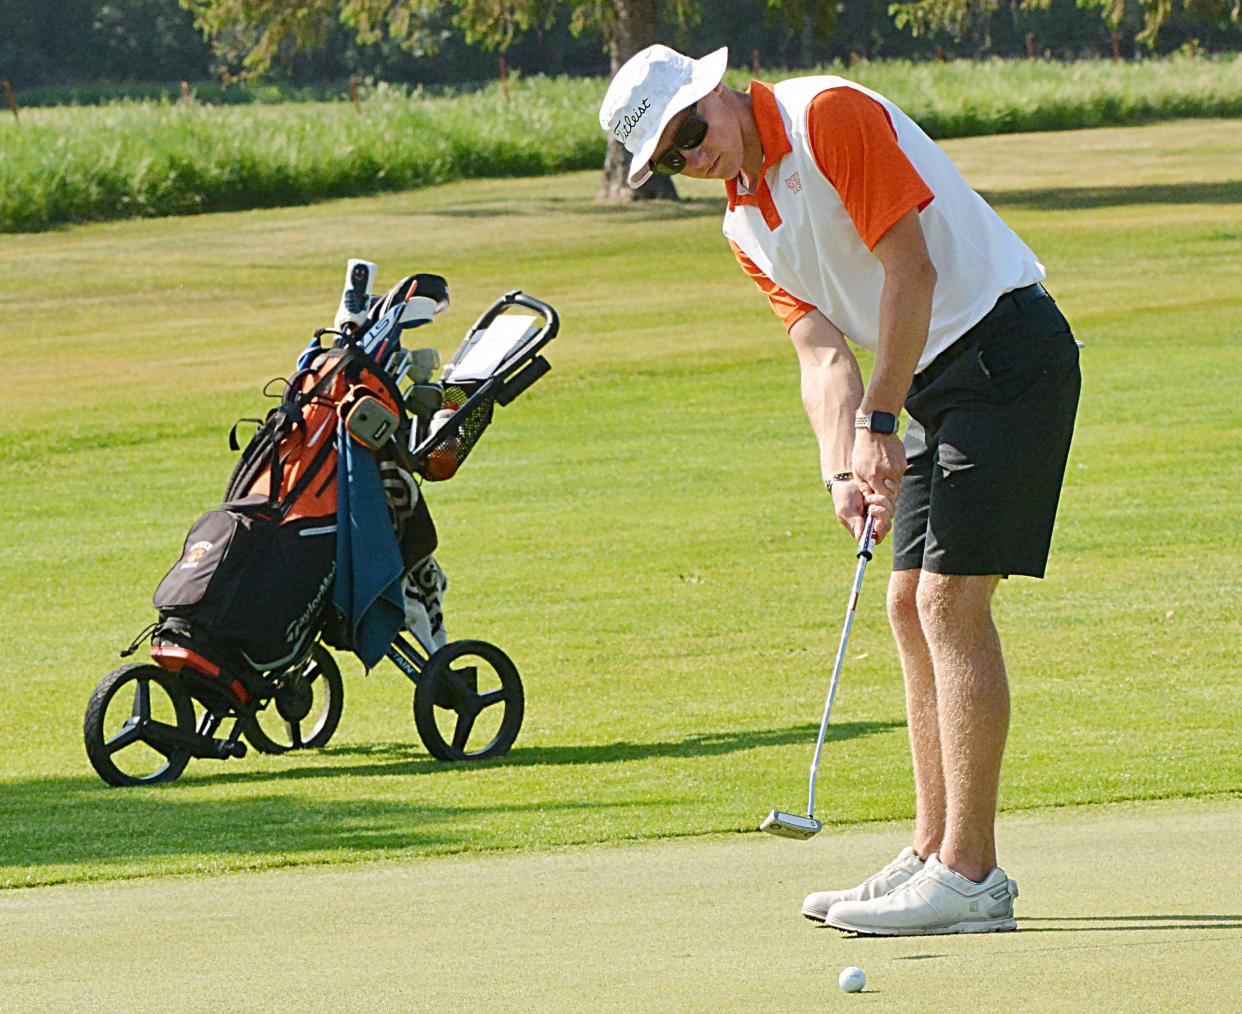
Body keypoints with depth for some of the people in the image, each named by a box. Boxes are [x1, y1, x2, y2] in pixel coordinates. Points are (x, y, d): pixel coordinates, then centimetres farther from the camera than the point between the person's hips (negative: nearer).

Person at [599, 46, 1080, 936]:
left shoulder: (829, 116, -14)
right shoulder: (745, 224, 12)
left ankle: (970, 879, -12)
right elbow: (822, 352, 5)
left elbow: (912, 269, -17)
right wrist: (844, 469, -13)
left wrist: (879, 420, -14)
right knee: (912, 605, 9)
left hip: (1005, 351, -9)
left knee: (951, 601, -12)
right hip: (937, 382, 9)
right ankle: (936, 854, 15)